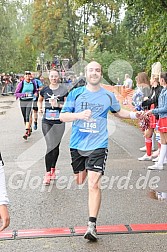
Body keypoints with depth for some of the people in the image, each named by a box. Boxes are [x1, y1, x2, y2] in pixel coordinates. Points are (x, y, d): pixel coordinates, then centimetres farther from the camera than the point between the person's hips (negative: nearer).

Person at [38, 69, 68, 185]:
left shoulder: (63, 90, 0)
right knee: (50, 146, -8)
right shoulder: (44, 90, 6)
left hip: (59, 122, 0)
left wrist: (58, 105, -15)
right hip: (47, 121, 0)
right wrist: (40, 108, 8)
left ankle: (52, 169, 28)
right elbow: (39, 100, 26)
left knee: (55, 146, 9)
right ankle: (48, 173, -4)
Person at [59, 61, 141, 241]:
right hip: (77, 145, 2)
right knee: (79, 180, 14)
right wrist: (79, 115, -20)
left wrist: (133, 115, 7)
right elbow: (63, 116, -2)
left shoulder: (108, 96, 5)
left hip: (98, 145, -2)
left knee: (94, 184, -13)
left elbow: (118, 111, 24)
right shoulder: (75, 94, 1)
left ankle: (92, 225, -11)